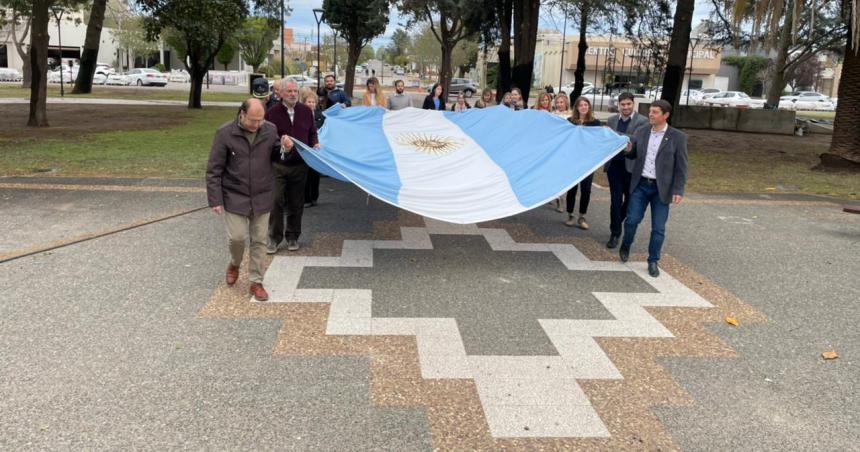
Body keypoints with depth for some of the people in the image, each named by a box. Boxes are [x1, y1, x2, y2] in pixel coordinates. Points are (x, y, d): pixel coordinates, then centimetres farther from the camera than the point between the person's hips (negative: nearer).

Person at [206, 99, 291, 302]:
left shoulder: (270, 130, -4)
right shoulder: (225, 133, -10)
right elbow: (214, 170, -7)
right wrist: (215, 199, -10)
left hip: (262, 197, 2)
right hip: (235, 196, -2)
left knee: (259, 240, 6)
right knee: (237, 236, -5)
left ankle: (256, 282, 19)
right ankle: (234, 264, 28)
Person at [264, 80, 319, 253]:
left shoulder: (306, 111, 5)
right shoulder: (272, 113, -5)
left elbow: (312, 133, 18)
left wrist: (315, 144, -2)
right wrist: (280, 146, -23)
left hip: (300, 165, 3)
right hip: (278, 165, -3)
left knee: (296, 203, 10)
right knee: (276, 201, -4)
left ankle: (292, 237, 24)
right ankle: (274, 238, 10)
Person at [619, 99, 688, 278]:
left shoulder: (678, 137, -5)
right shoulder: (641, 132, 4)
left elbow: (681, 167, -4)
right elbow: (633, 155, 14)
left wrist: (678, 191, -11)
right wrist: (628, 149, -9)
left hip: (661, 188, -2)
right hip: (640, 185, 2)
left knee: (658, 228, 2)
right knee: (632, 220, 0)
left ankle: (653, 261, 16)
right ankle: (625, 246, 28)